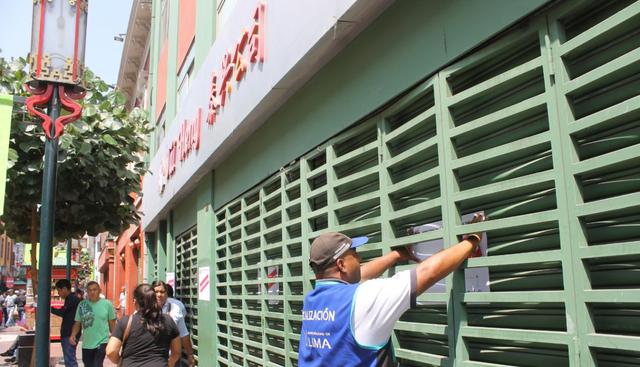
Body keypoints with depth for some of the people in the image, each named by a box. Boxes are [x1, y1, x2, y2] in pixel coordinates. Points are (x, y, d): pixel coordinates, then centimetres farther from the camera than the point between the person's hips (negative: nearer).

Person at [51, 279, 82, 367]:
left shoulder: (72, 298, -13)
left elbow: (62, 312, -16)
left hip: (70, 334, -10)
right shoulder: (70, 298, 18)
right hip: (67, 334, 10)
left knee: (70, 360, -10)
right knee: (68, 359, 13)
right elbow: (65, 314, 18)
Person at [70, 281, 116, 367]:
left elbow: (112, 323, 2)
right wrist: (73, 335, -11)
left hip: (102, 342, -4)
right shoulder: (82, 305, 2)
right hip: (86, 344, 4)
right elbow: (77, 323, 6)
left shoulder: (107, 304, -5)